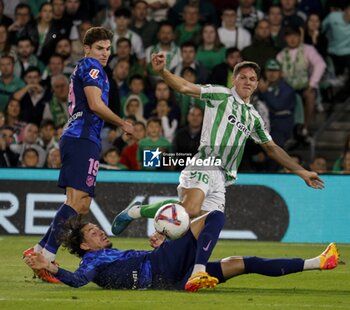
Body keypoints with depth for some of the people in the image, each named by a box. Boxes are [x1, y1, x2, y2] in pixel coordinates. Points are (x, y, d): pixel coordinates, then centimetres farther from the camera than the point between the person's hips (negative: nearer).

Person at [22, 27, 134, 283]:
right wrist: (123, 124, -3)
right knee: (77, 202, -17)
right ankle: (47, 256, -24)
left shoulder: (82, 69, 26)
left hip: (75, 138, 10)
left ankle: (39, 251, 9)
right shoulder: (90, 66, -4)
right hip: (83, 139, -10)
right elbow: (95, 104, -14)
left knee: (82, 206, 11)